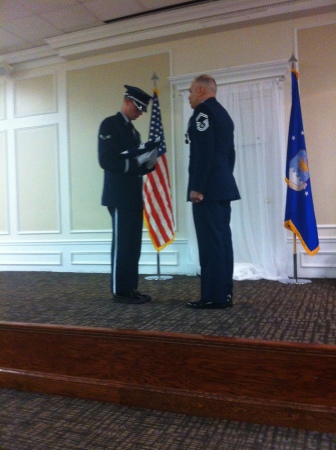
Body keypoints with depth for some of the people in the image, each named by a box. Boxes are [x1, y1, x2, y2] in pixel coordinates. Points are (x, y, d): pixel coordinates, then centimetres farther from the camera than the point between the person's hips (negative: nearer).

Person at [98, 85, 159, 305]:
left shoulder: (133, 131, 20)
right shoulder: (110, 124, -6)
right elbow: (107, 160, -16)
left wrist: (148, 159, 0)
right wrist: (136, 158, -19)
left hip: (133, 196, 8)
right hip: (119, 197, -8)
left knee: (133, 244, 8)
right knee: (122, 244, -6)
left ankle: (130, 288, 15)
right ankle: (120, 291, 2)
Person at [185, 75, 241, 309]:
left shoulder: (203, 111, -6)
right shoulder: (223, 113, 21)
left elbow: (203, 152, -17)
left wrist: (196, 187, -18)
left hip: (208, 188, -9)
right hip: (223, 186, 10)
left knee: (210, 242, -8)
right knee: (222, 240, 8)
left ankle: (213, 296, -4)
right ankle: (224, 293, 13)